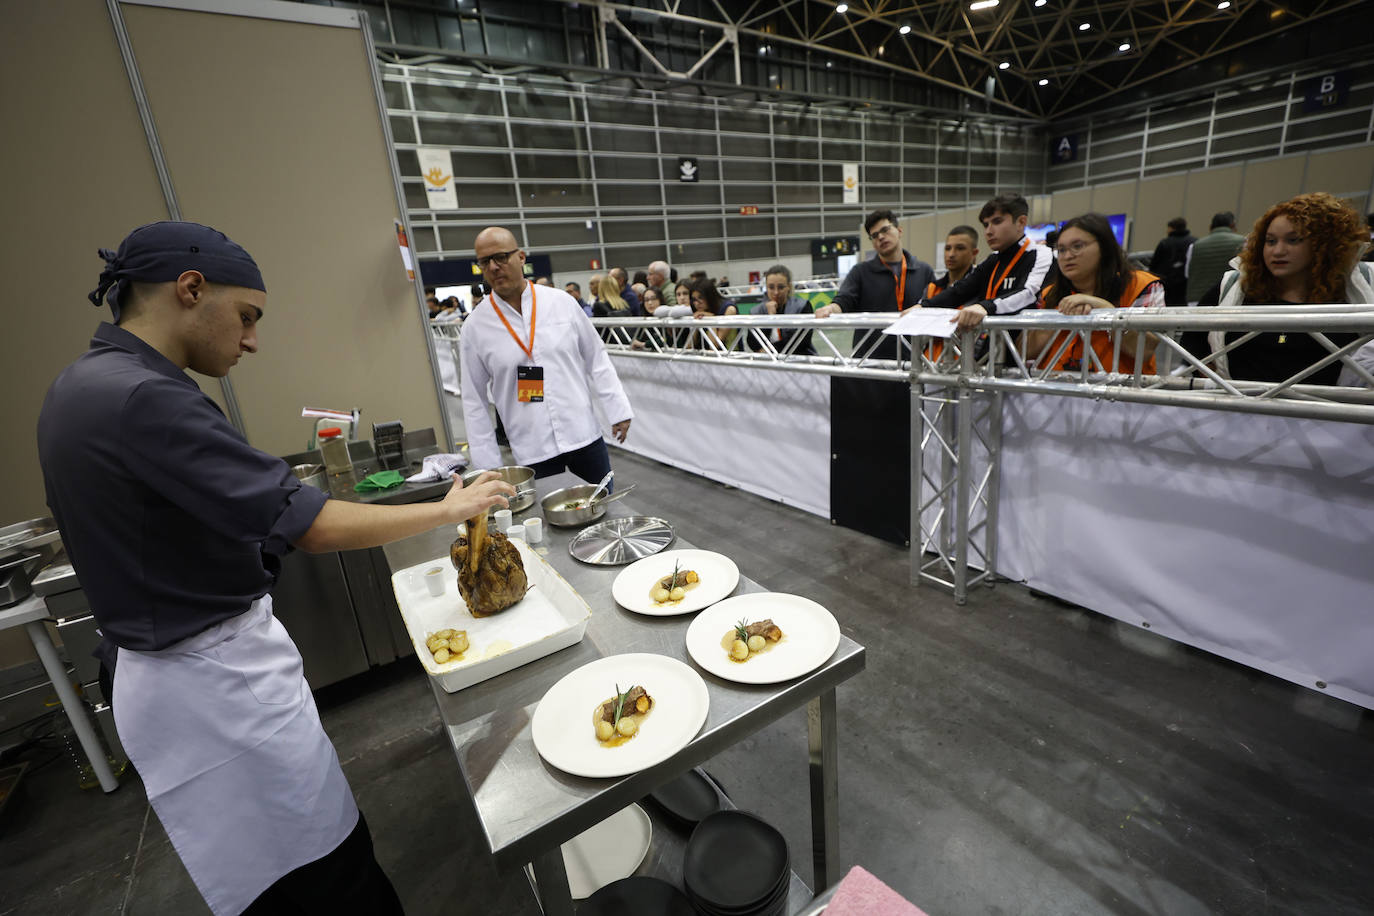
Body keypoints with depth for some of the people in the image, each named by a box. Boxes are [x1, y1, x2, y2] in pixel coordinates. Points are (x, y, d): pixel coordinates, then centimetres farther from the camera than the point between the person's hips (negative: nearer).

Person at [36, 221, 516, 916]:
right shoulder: (141, 397, -26)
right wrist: (448, 510, -18)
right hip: (214, 681, -10)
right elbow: (311, 526, -28)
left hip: (157, 668, 10)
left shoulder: (84, 384, 7)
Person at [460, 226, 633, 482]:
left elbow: (596, 359, 6)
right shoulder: (475, 326, 0)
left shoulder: (561, 302, 1)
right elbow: (474, 399, 3)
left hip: (585, 436, 1)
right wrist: (488, 464, 1)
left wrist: (618, 410, 2)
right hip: (531, 451, -1)